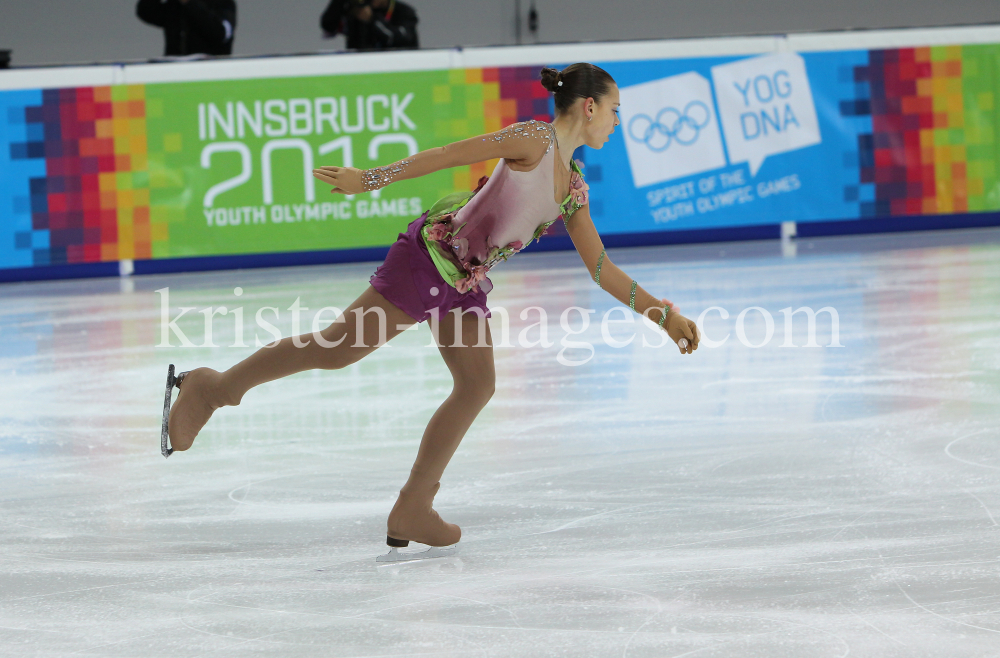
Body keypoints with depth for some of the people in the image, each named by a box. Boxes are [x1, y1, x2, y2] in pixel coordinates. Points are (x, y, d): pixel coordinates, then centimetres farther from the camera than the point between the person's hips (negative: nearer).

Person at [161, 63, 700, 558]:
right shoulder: (534, 140, -10)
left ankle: (412, 512, 1)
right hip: (431, 256, -8)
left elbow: (602, 269, 19)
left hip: (465, 282, 8)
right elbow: (448, 155, -14)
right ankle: (215, 388, 5)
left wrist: (661, 313, 14)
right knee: (340, 348, -8)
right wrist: (370, 178, -19)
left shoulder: (574, 189, 14)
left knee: (477, 385, -4)